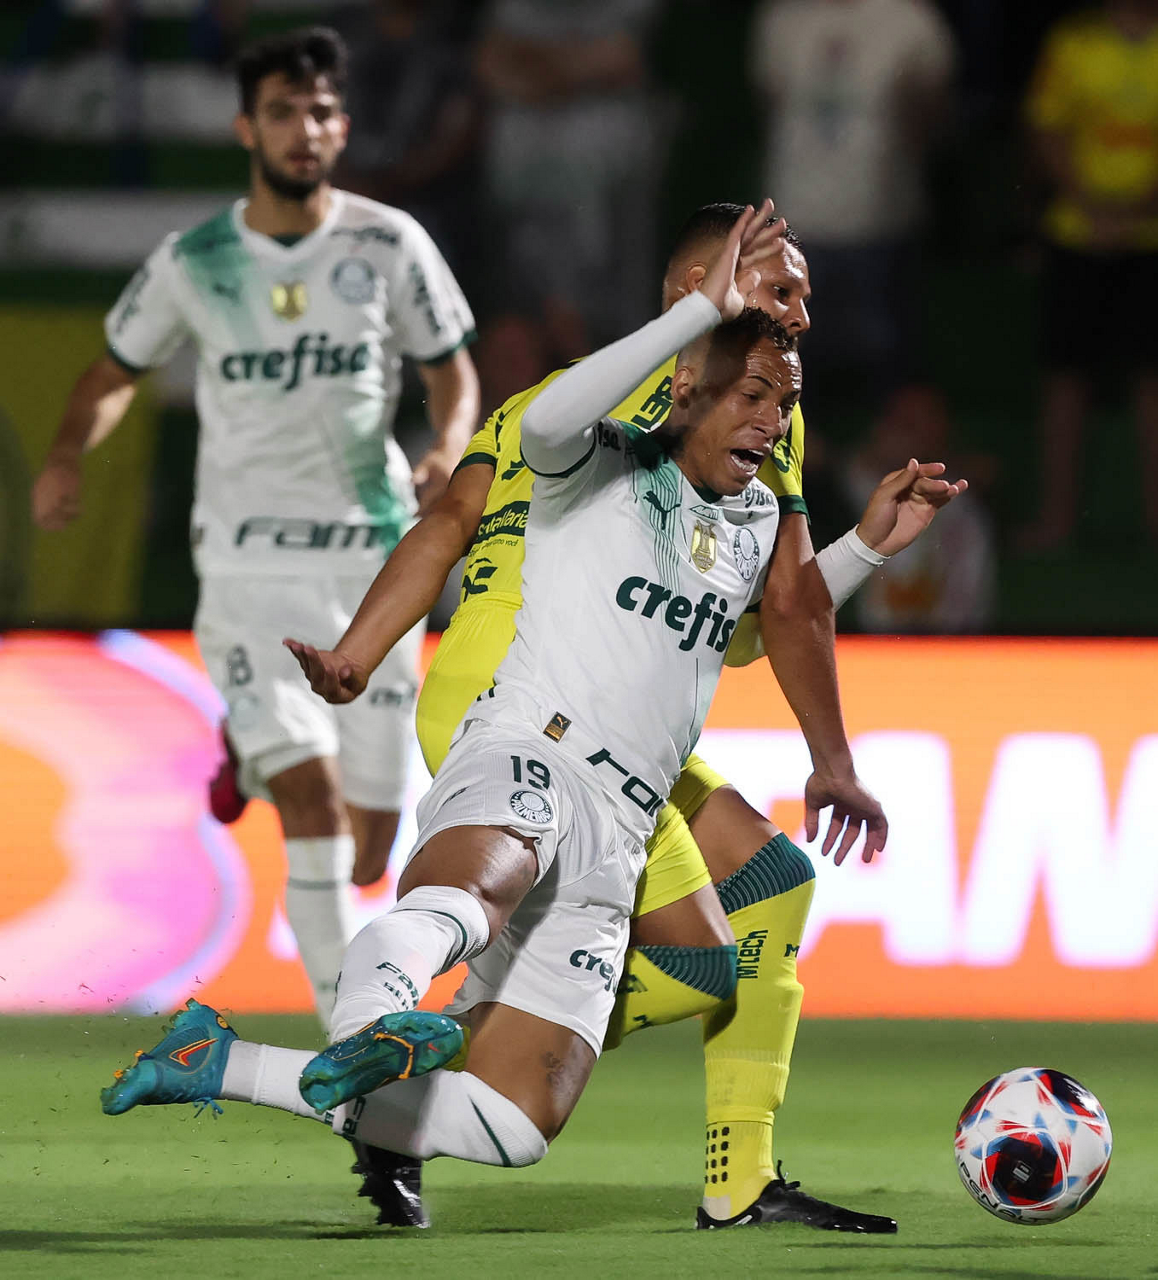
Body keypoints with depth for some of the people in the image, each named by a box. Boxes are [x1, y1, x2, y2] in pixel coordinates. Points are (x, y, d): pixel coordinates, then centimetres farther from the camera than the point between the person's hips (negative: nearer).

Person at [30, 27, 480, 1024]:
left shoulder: (389, 244, 0)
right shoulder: (193, 262, 0)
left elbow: (454, 375, 9)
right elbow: (117, 372, 15)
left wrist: (449, 454, -13)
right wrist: (69, 454, -6)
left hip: (375, 563, 1)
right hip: (249, 572, -1)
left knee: (366, 853, 4)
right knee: (313, 803, -21)